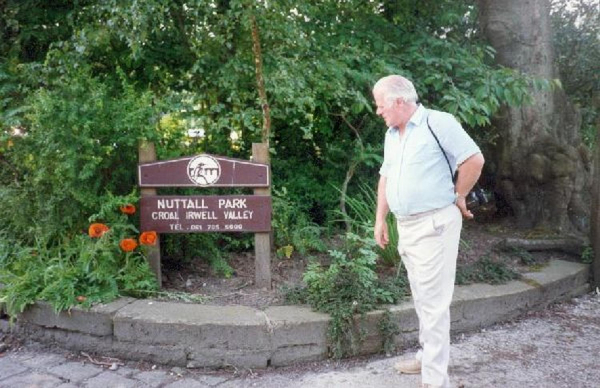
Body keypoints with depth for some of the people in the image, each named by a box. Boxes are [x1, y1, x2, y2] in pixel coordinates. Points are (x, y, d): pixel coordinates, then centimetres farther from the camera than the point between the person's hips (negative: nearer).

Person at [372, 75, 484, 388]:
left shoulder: (438, 123, -12)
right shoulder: (391, 135, 13)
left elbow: (474, 160, -13)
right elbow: (385, 178, 19)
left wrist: (458, 197, -3)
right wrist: (380, 219, 13)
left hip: (434, 223, -8)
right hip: (406, 225, 8)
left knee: (433, 300, -6)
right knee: (421, 297, 17)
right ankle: (428, 356, 31)